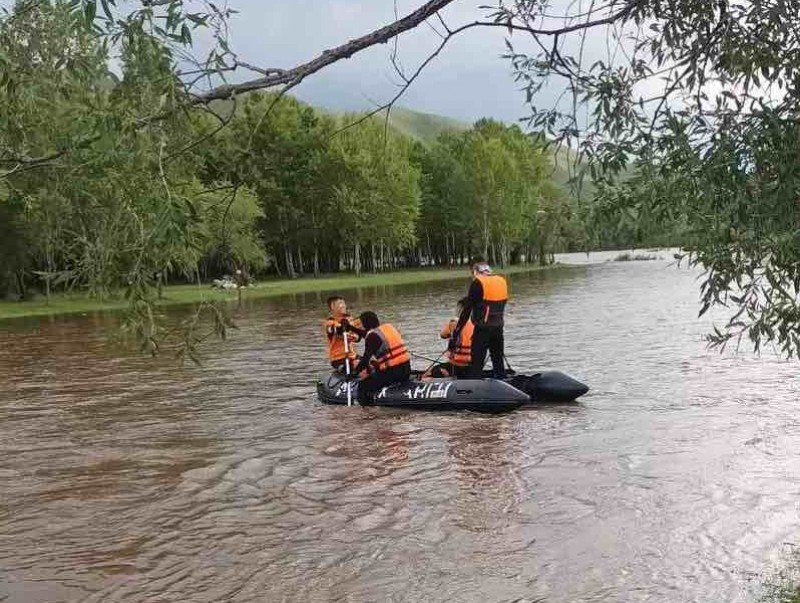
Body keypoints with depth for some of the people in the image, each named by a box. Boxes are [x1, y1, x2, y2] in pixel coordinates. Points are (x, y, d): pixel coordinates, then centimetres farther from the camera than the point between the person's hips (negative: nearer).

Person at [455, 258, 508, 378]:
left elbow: (468, 308, -12)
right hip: (498, 327, 7)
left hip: (483, 328, -6)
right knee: (498, 359, 17)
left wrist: (458, 328, -8)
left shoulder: (478, 283, -10)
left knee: (477, 363, -6)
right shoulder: (502, 281, 9)